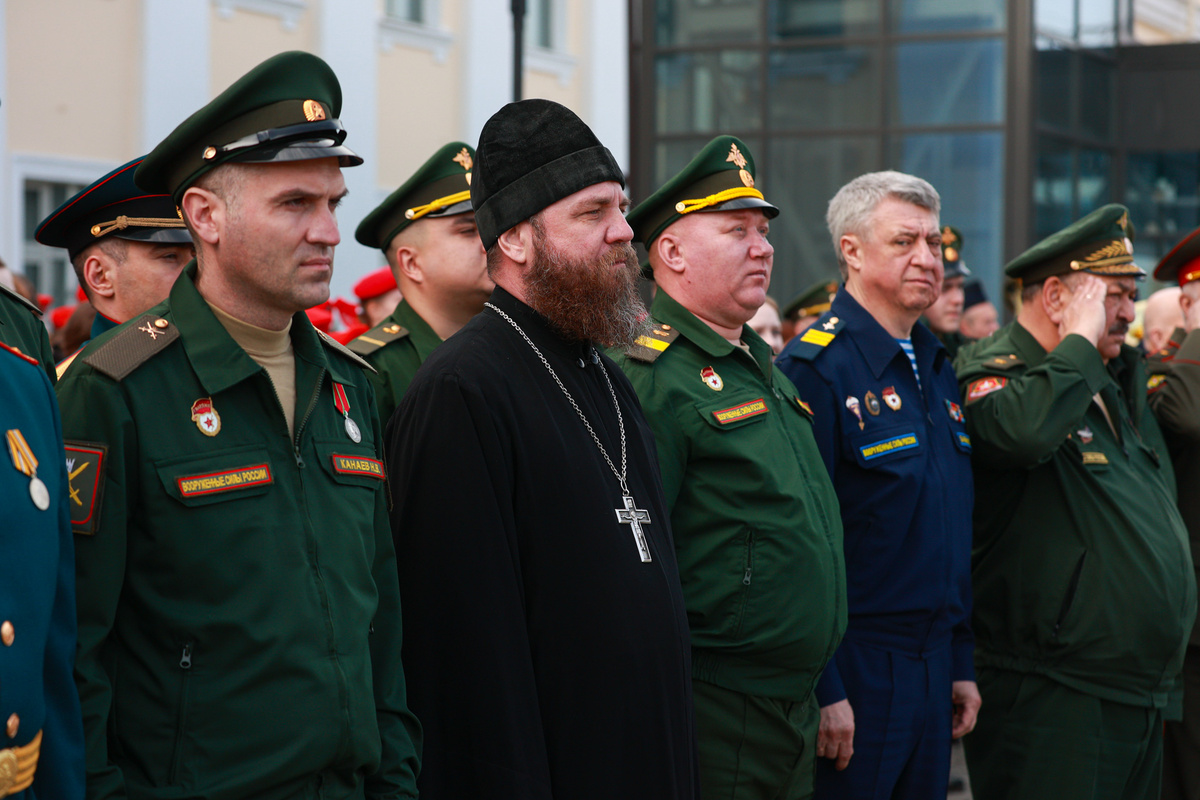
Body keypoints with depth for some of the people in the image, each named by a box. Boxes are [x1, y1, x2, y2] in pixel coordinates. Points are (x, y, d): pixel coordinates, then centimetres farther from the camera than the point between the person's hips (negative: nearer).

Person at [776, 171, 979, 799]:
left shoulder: (935, 367, 13)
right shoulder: (816, 368, -13)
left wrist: (961, 663, 16)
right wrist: (822, 688, -20)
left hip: (933, 667, 8)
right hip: (853, 672, -8)